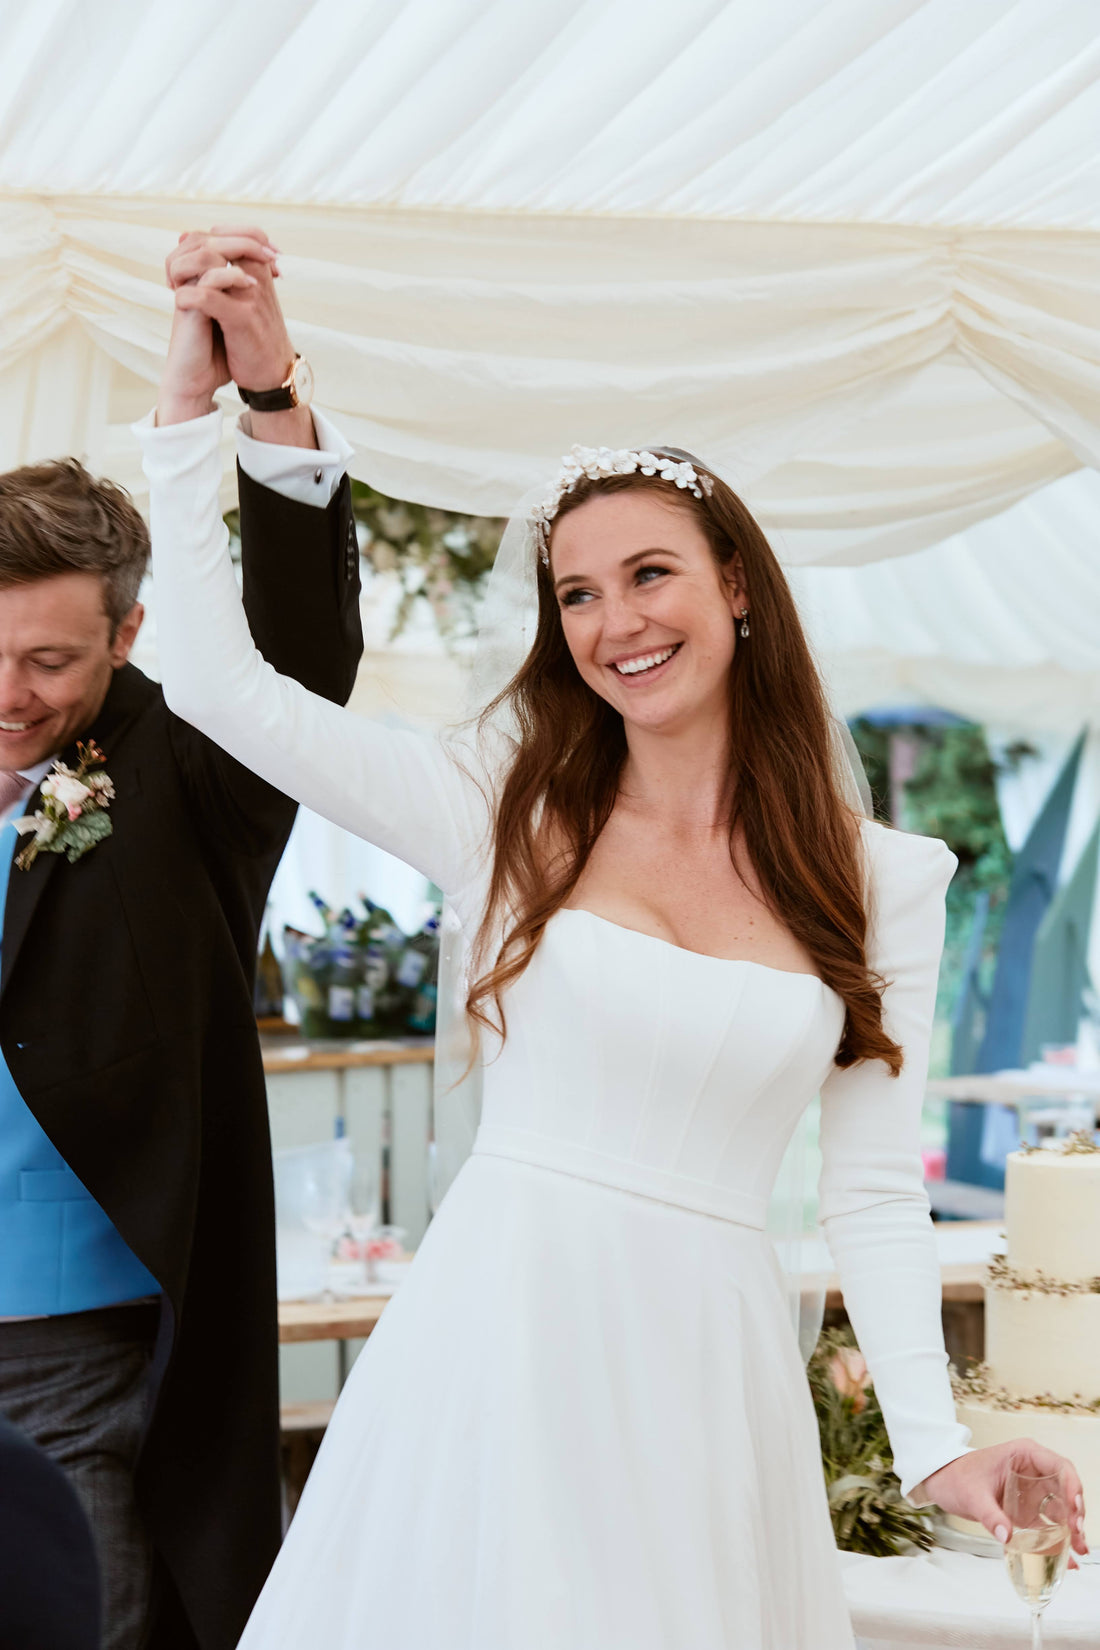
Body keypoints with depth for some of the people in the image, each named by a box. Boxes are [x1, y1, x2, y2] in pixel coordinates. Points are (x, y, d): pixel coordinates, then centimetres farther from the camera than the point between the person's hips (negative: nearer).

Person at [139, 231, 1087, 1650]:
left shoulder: (881, 881, 5)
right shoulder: (510, 815, 2)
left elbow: (874, 1188, 7)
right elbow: (215, 679, -3)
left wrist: (936, 1445, -2)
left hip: (705, 1369, 1)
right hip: (501, 1342, -1)